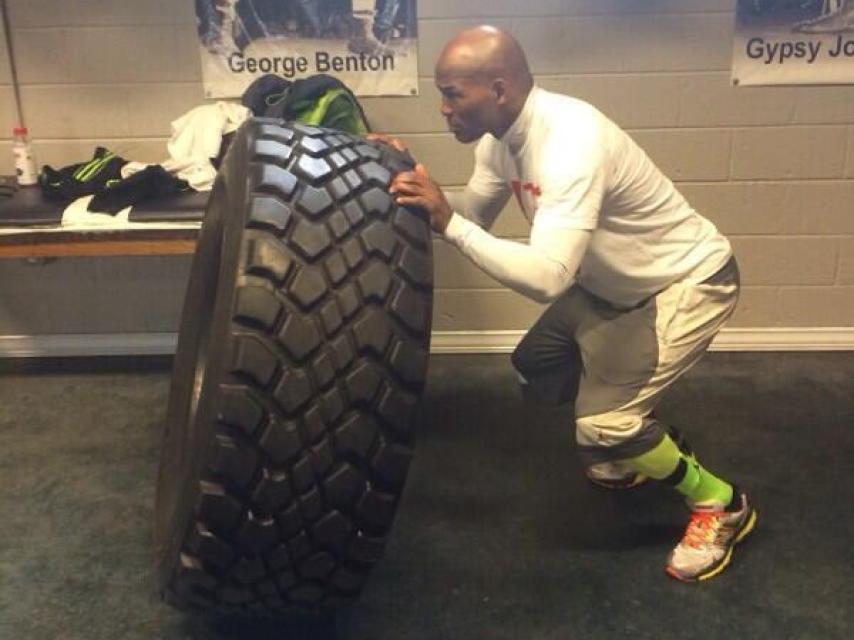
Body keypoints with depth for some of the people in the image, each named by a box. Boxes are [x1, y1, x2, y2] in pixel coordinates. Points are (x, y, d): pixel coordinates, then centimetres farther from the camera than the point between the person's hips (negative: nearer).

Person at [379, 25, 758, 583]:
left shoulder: (570, 142, -35)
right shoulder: (501, 136, -7)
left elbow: (547, 277, -43)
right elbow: (475, 216, 2)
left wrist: (447, 223, -40)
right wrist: (416, 185, -13)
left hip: (689, 282, -9)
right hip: (618, 284, 9)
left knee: (600, 428, -15)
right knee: (536, 367, 15)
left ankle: (721, 505, 10)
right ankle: (647, 445, 35)